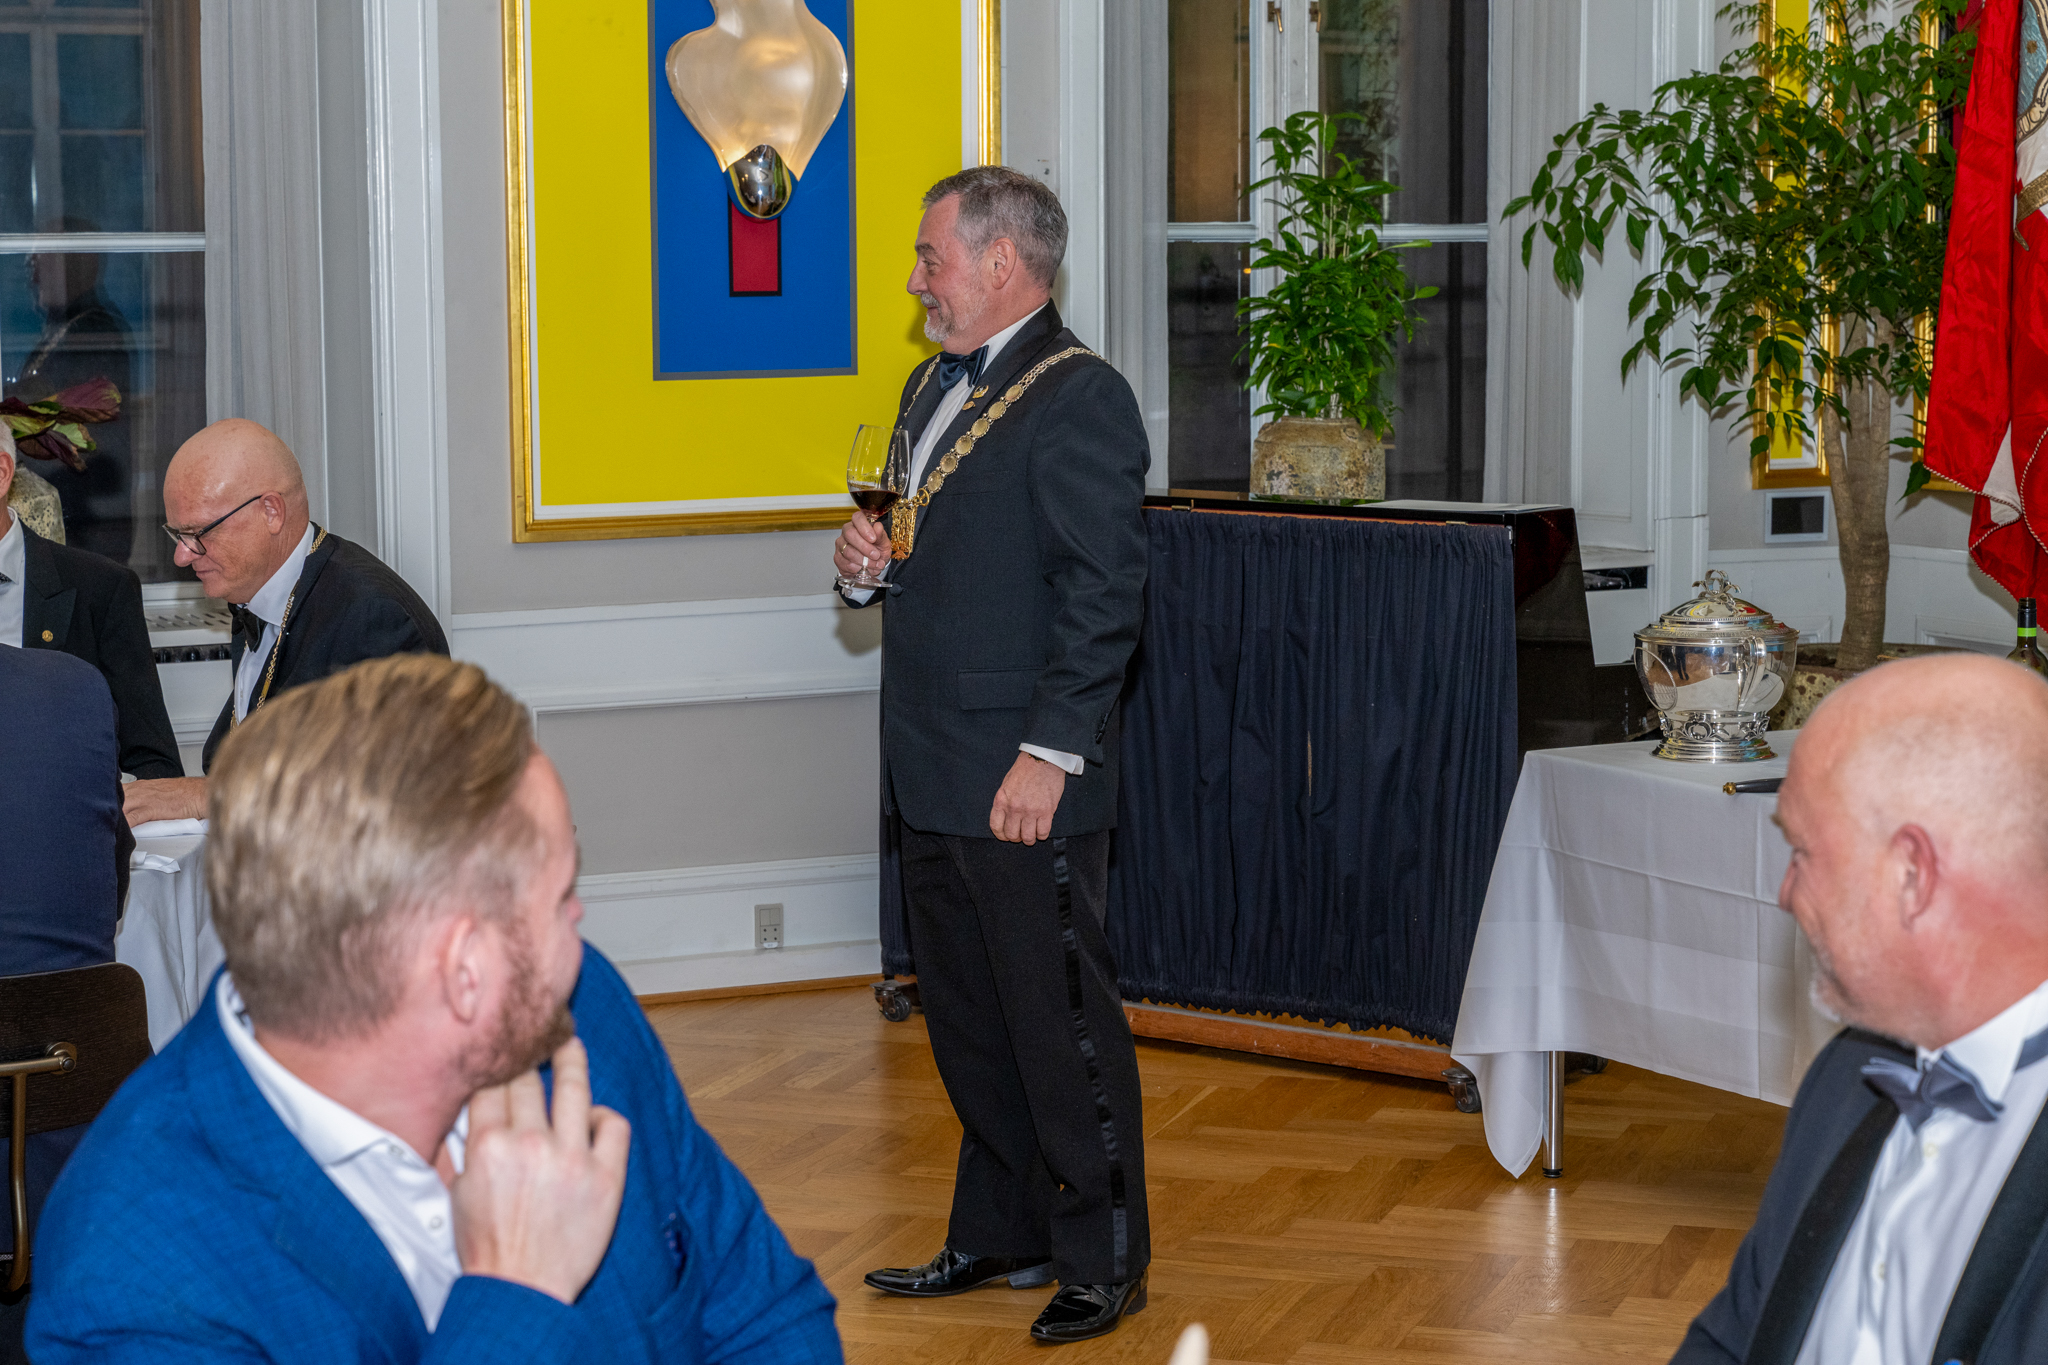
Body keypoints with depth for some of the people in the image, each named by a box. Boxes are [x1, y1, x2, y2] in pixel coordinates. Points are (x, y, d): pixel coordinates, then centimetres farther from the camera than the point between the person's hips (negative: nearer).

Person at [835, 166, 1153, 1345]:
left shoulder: (1078, 398, -13)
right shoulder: (935, 387, 16)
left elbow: (1106, 594, -18)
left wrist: (1049, 752, -21)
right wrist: (873, 561, 5)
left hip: (1028, 784, -9)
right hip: (936, 778, 9)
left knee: (1063, 1019, -2)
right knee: (970, 1021, 16)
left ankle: (1104, 1260, 9)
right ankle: (1000, 1235, 28)